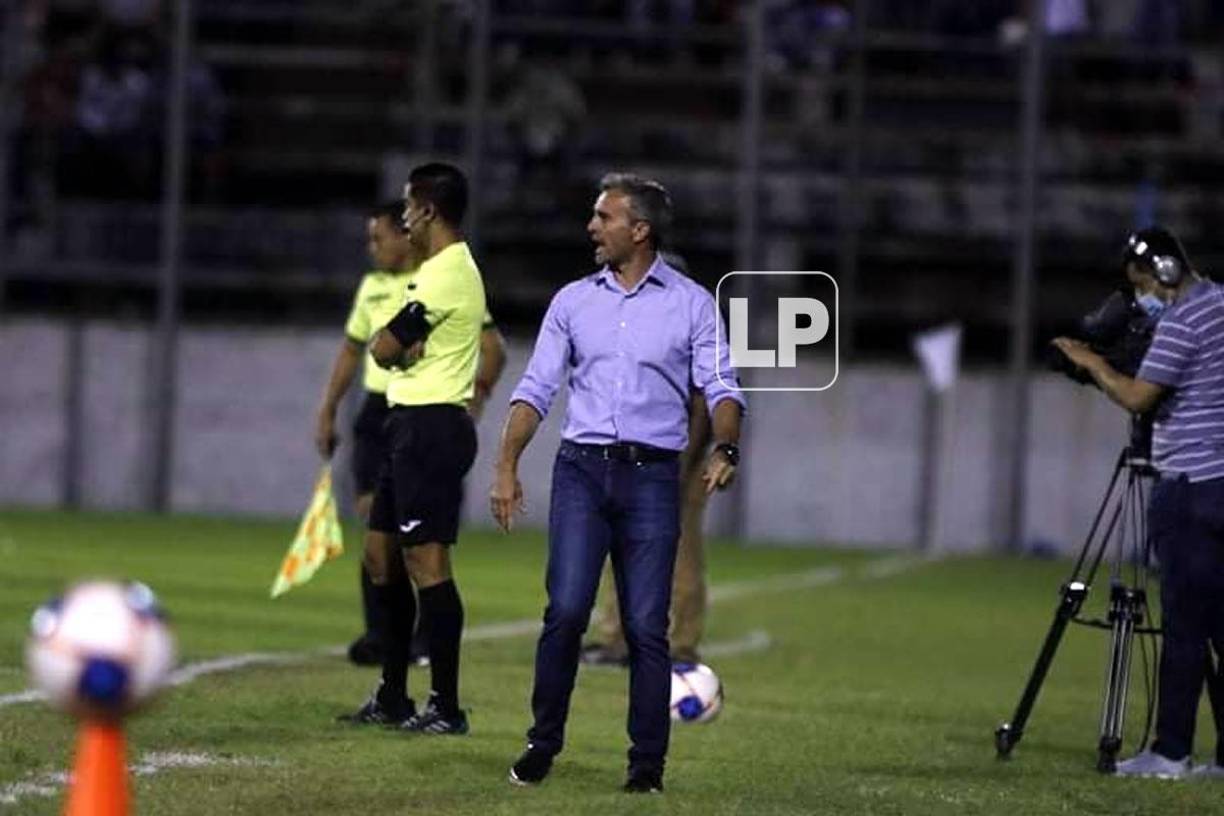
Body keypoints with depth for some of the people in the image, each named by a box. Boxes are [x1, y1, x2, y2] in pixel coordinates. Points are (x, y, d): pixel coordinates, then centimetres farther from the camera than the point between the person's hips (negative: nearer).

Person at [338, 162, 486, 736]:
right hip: (412, 424, 11)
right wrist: (406, 343, -6)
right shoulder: (448, 268, 17)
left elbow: (383, 348, -13)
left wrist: (395, 341, 7)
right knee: (380, 555, 14)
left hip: (431, 426, -11)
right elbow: (389, 348, 15)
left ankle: (446, 707, -10)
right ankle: (392, 698, 20)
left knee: (427, 562, -10)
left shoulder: (447, 275, -16)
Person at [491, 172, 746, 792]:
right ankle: (542, 745, 2)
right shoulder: (573, 301, 11)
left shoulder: (691, 304, 4)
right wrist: (506, 467, -1)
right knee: (566, 609, -10)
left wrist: (725, 447, -22)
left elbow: (719, 385, -3)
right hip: (582, 468, 1)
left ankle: (647, 764, 4)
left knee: (646, 626, -3)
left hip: (652, 477, -1)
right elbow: (536, 388, 9)